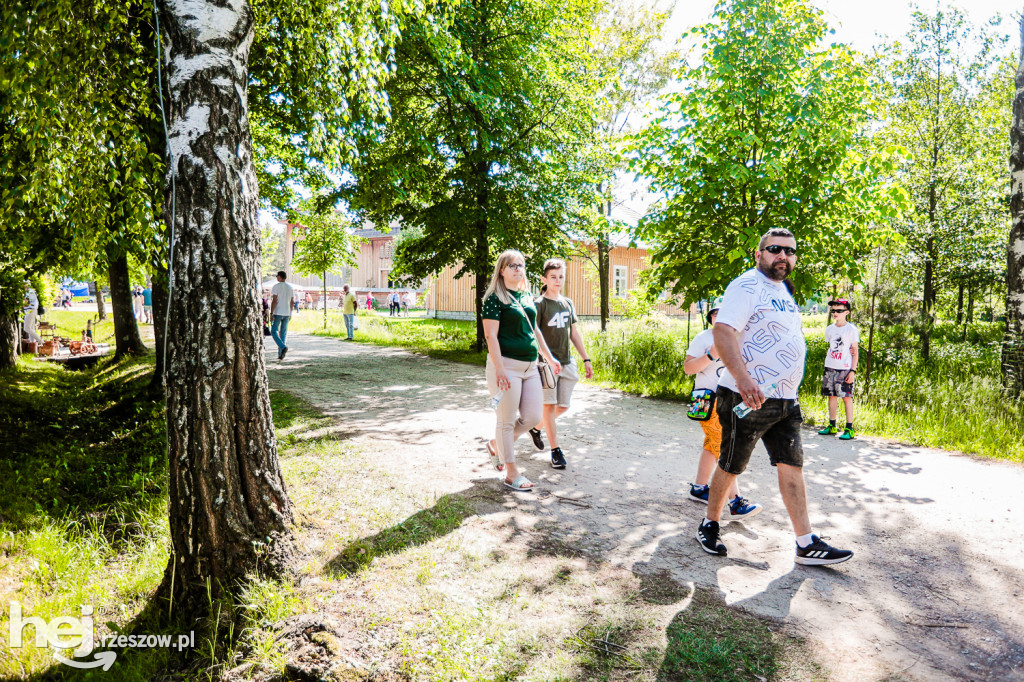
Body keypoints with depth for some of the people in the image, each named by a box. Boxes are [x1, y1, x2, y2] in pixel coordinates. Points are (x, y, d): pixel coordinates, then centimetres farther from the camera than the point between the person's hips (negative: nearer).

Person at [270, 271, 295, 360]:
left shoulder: (276, 286, -8)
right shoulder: (290, 287, 10)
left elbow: (274, 301, -14)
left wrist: (271, 313, -13)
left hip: (277, 313, -5)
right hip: (287, 313, 5)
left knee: (274, 332, 3)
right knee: (283, 333, 9)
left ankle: (283, 347, -20)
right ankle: (280, 354, 8)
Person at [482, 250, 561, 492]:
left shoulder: (527, 296, 15)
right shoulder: (495, 298, -7)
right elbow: (490, 335, -13)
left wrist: (549, 357, 25)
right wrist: (499, 369, -20)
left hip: (530, 365, 8)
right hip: (507, 365, -8)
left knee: (533, 416, 8)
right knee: (507, 420, 2)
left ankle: (496, 445, 30)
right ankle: (511, 473, 14)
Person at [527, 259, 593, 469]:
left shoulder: (568, 303, 12)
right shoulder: (539, 305, -6)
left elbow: (575, 333, 17)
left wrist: (586, 359, 15)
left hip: (566, 362, 6)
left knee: (563, 406, 9)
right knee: (549, 405, -2)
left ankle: (536, 428, 33)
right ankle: (555, 450, 8)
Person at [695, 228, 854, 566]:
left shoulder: (782, 290, 17)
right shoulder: (747, 287, -12)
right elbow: (723, 332, -26)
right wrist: (742, 378, -39)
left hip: (784, 399, 8)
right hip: (747, 399, -8)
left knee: (792, 465, 6)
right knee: (730, 467, 4)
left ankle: (807, 545, 12)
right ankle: (709, 526, 23)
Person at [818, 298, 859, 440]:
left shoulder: (851, 329, -3)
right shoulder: (829, 329, 12)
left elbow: (855, 351, -4)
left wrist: (853, 371, -9)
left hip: (845, 368, -5)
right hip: (830, 368, 5)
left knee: (847, 397, -6)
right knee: (831, 396, 8)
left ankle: (849, 429, -3)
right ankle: (832, 426, 16)